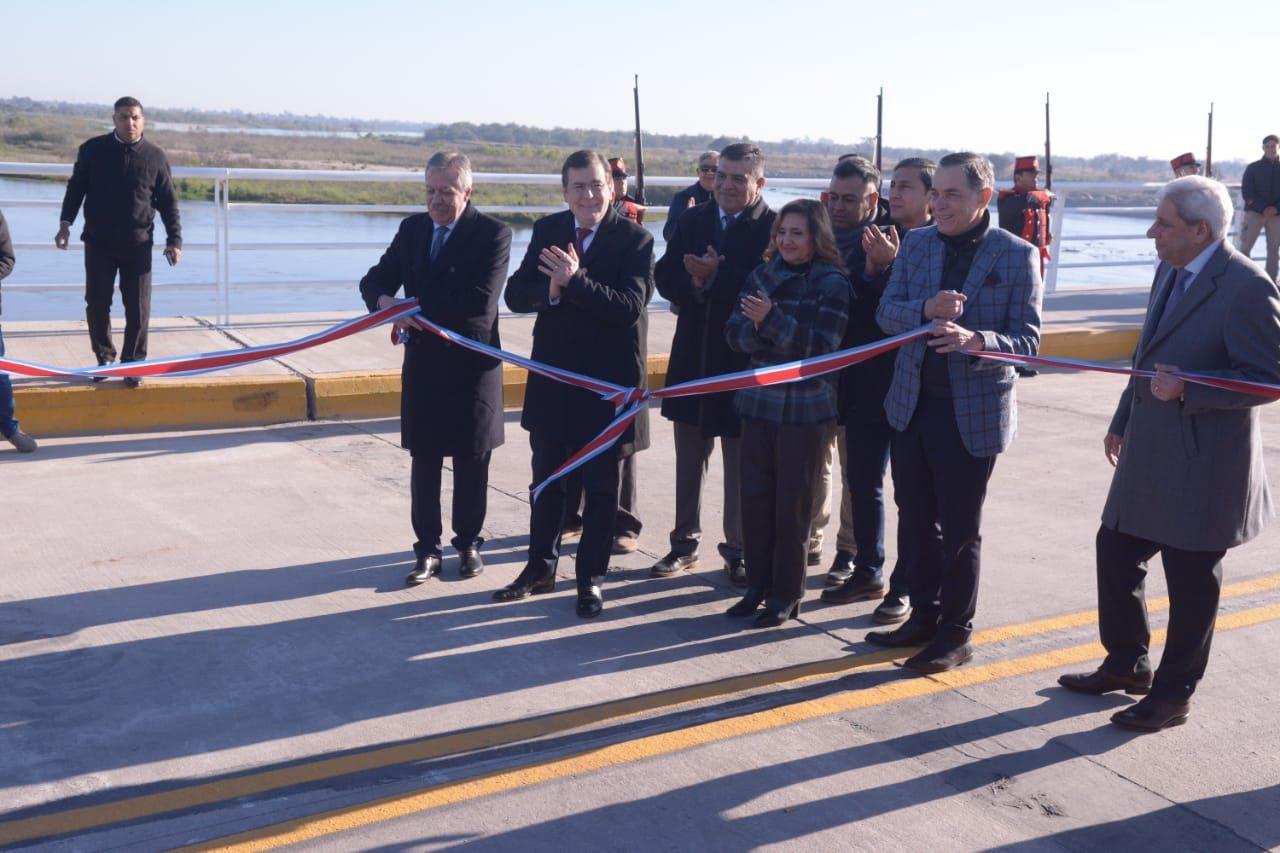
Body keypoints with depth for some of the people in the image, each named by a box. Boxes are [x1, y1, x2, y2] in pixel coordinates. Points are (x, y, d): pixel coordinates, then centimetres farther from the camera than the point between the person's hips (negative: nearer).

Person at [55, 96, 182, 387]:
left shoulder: (155, 157, 2)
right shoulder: (93, 150, 2)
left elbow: (168, 202, 6)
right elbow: (75, 187, 8)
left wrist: (174, 239, 0)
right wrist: (66, 223, -3)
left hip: (138, 244, -1)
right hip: (98, 242, 1)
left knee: (138, 308, 0)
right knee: (97, 303, 5)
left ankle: (133, 363, 12)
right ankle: (104, 357, 22)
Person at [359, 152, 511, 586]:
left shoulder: (493, 234, -9)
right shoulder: (413, 228, 8)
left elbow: (480, 300, -22)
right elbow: (375, 280, 9)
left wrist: (417, 305, -19)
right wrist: (385, 300, -16)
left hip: (471, 365, -4)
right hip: (422, 360, 4)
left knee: (471, 462, 9)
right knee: (424, 460, 7)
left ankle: (468, 543, 25)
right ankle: (427, 549, 17)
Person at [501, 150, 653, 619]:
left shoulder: (634, 239, -11)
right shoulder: (547, 230, 2)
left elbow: (630, 306, -22)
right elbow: (516, 295, -2)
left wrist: (574, 282, -30)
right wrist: (550, 290, -23)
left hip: (608, 380, -4)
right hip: (552, 373, 4)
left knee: (600, 484, 8)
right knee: (547, 477, 16)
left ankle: (591, 577, 21)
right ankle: (540, 567, 31)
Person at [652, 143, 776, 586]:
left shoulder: (773, 228, -11)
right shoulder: (692, 220, 5)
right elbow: (666, 279, -2)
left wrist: (714, 278, -23)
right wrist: (695, 283, -21)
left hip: (744, 362, -5)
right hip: (692, 358, 5)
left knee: (740, 464, 8)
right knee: (688, 461, 16)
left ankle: (738, 551, 21)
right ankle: (685, 544, 29)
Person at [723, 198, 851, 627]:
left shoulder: (832, 283, -7)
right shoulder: (761, 275, 7)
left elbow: (823, 347, -16)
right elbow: (734, 331, 3)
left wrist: (773, 319, -23)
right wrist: (754, 328, -19)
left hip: (806, 409, -4)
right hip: (759, 401, 4)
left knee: (792, 502, 3)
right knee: (754, 495, 7)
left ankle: (787, 594, 15)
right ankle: (758, 585, 21)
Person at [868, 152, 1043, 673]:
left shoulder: (1016, 255, -8)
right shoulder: (916, 244, 5)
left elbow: (1027, 339, -11)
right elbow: (886, 312, 1)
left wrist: (976, 340, -31)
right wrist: (924, 310, -20)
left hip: (973, 412, -4)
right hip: (913, 405, 5)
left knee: (960, 530, 6)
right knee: (916, 521, 14)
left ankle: (955, 634, 21)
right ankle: (924, 617, 31)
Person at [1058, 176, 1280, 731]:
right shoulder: (1170, 273, 9)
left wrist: (1186, 389, -27)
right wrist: (1123, 420, 22)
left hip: (1203, 466, -9)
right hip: (1149, 455, 9)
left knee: (1191, 581, 5)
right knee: (1115, 553, 16)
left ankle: (1173, 694, 21)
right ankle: (1126, 665, 35)